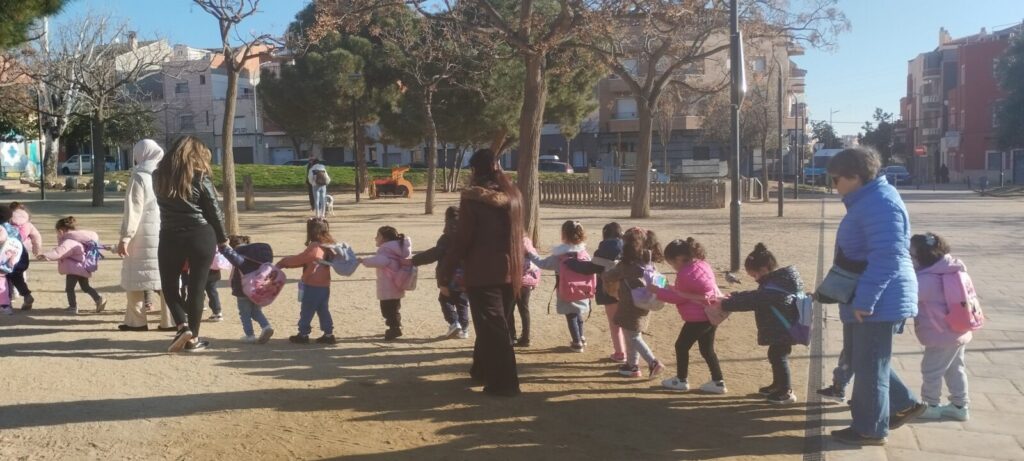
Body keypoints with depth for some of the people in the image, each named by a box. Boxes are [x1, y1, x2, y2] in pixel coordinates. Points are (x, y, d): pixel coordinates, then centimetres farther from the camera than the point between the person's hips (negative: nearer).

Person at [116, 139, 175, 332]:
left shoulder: (139, 177, -7)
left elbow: (133, 210, -12)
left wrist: (125, 237, -11)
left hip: (144, 236, -5)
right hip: (167, 236, 5)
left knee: (135, 276, 5)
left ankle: (136, 320, 7)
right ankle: (169, 320, 7)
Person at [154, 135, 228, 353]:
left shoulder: (159, 175, 4)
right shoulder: (200, 177, -6)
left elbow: (163, 204, 12)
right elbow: (214, 211, -2)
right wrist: (222, 238, 9)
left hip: (170, 237, 2)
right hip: (201, 237, -2)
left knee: (169, 285, 17)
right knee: (197, 287, 7)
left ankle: (183, 327, -1)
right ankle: (193, 338, 12)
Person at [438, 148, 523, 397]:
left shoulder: (472, 199, -12)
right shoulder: (514, 196, 5)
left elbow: (461, 241, -13)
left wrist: (445, 275, -7)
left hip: (482, 274, -6)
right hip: (509, 272, 6)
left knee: (491, 327, -1)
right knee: (494, 324, 20)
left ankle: (503, 382, -3)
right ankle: (483, 369, 33)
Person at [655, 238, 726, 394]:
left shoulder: (685, 274, -23)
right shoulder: (702, 264, 5)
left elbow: (678, 298, -14)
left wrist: (658, 291, -6)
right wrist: (674, 289, 11)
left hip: (699, 317, -9)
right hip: (713, 312, 9)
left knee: (681, 346, 8)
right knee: (707, 348, 17)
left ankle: (681, 380, 20)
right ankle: (718, 382, 18)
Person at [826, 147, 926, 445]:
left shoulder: (880, 203, -22)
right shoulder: (868, 200, 12)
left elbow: (886, 257, -28)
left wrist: (864, 300, -27)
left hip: (880, 303, -10)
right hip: (876, 301, 10)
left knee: (869, 366, 1)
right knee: (863, 360, 20)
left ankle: (870, 430, 14)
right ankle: (904, 405, 32)